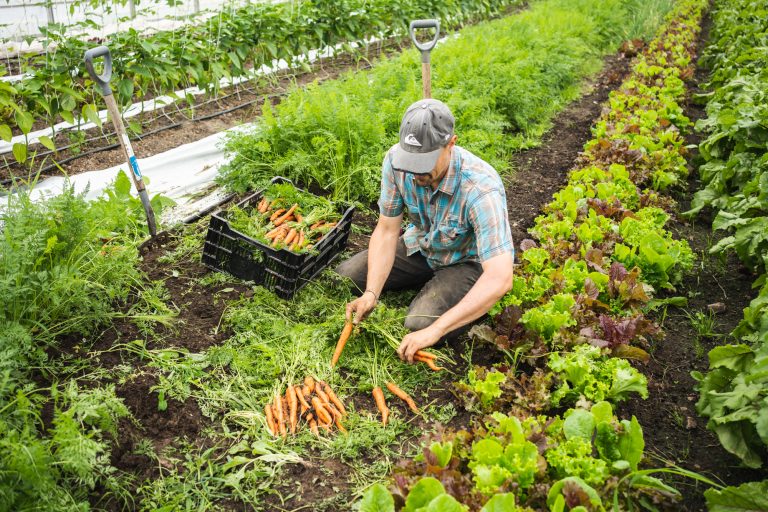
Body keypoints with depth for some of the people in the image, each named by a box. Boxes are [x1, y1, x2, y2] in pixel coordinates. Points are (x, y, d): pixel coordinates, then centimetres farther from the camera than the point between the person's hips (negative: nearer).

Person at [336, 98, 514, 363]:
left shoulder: (481, 189, -38)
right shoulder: (396, 160, -23)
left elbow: (500, 279, -43)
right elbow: (387, 230, -13)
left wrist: (435, 330, -48)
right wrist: (372, 293, -27)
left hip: (468, 260, -5)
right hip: (421, 246, 5)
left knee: (421, 324, -28)